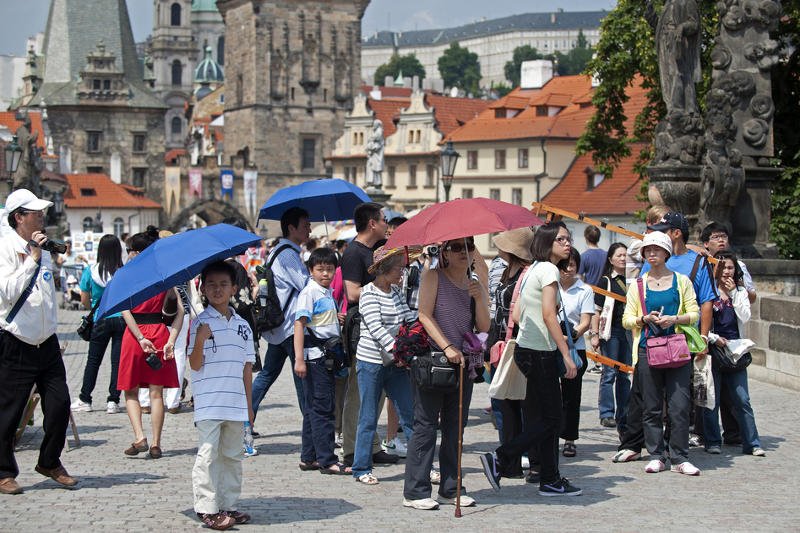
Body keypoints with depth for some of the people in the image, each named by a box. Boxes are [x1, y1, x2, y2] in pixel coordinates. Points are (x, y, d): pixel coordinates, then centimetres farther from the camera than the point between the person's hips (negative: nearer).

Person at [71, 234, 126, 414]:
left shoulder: (90, 272, -4)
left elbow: (84, 300, 3)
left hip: (100, 321, 1)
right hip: (122, 319, -1)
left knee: (93, 360, 12)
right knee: (118, 360, 5)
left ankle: (84, 400, 16)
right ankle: (113, 401, 4)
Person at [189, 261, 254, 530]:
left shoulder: (243, 326, 12)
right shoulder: (200, 323, -4)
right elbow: (195, 365, -9)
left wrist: (249, 404, 14)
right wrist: (200, 341, -26)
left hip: (236, 404, 5)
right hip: (208, 404, -5)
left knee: (233, 456, 10)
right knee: (208, 455, -4)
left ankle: (229, 505, 18)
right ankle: (207, 509, 0)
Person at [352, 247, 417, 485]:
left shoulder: (395, 291, 11)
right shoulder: (369, 293, -11)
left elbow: (409, 316, 13)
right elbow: (376, 327, -22)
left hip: (395, 363, 6)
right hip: (371, 363, -6)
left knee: (410, 414, 6)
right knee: (369, 419, 1)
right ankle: (362, 469, 12)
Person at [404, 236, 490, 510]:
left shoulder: (476, 283, 10)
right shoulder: (433, 277, -4)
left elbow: (484, 327, 5)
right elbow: (425, 315, -12)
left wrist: (479, 298, -12)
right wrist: (448, 348, -20)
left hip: (463, 362, 5)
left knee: (455, 426, 9)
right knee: (426, 425, -4)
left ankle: (450, 490, 16)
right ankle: (415, 492, 0)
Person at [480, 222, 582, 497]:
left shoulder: (532, 269, 15)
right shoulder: (548, 269, -12)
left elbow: (517, 315, 15)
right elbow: (549, 315, -20)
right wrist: (566, 355, -19)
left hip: (526, 349, 9)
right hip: (540, 353, -9)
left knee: (545, 416, 11)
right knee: (550, 418, -4)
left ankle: (550, 480, 15)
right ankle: (499, 460, -7)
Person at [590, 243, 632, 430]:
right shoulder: (605, 281, 0)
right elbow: (597, 311, -3)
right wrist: (595, 334, -10)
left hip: (629, 331, 4)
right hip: (611, 332, -4)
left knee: (625, 374, 7)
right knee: (610, 372, -6)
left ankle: (623, 416, 13)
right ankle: (607, 414, -3)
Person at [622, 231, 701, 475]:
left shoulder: (681, 281, 9)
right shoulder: (638, 285, 11)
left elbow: (694, 313, 6)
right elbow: (627, 320, 9)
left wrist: (674, 319, -12)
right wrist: (645, 319, -11)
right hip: (647, 348, 1)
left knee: (679, 405, -6)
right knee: (652, 407, 3)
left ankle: (679, 458, 0)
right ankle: (656, 456, 11)